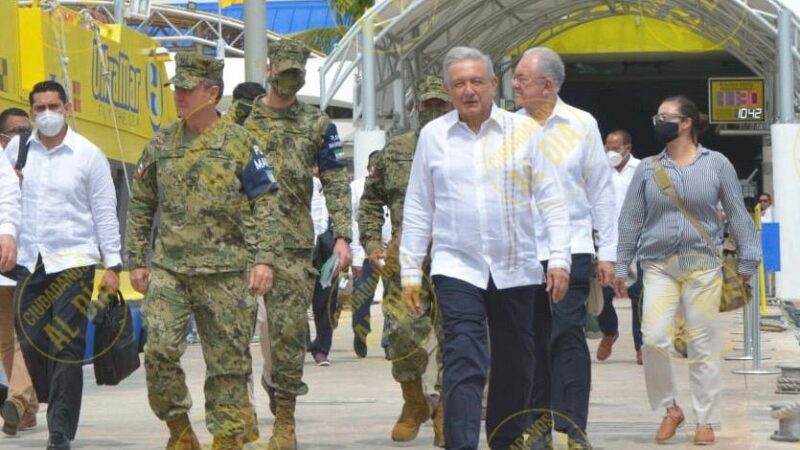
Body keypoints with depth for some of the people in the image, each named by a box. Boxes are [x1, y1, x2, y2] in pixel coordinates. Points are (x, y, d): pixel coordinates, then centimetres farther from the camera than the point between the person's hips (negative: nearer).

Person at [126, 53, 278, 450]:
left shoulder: (239, 143, 1)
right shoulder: (161, 144, 11)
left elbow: (263, 205, -1)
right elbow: (140, 205, 16)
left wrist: (264, 258, -10)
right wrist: (136, 261, 11)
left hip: (225, 272, -2)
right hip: (168, 268, 2)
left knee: (227, 359, 2)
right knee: (158, 350, -12)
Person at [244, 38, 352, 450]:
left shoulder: (317, 124, 10)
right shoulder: (240, 118, 9)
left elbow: (336, 183, 7)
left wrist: (341, 236, -3)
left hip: (294, 242, 0)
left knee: (290, 329, -2)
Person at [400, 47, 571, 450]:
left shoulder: (524, 131, 3)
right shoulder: (433, 136, 5)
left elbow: (552, 200, 2)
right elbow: (418, 209, 9)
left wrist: (559, 259, -6)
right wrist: (409, 271, 6)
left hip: (516, 269, 1)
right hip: (457, 266, -1)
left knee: (515, 368, 10)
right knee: (464, 364, -14)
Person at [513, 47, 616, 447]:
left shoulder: (582, 125, 1)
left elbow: (601, 191, 4)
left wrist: (607, 252, 2)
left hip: (570, 248, -3)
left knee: (566, 335, -10)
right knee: (534, 339, 8)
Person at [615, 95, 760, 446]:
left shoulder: (716, 164, 1)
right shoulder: (647, 169, 5)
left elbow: (738, 214, 4)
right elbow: (631, 219, 8)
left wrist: (748, 259, 1)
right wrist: (621, 267, 7)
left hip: (703, 265, -1)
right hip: (658, 265, 1)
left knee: (704, 346, 2)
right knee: (654, 339, -13)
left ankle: (705, 421, 12)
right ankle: (669, 409, 7)